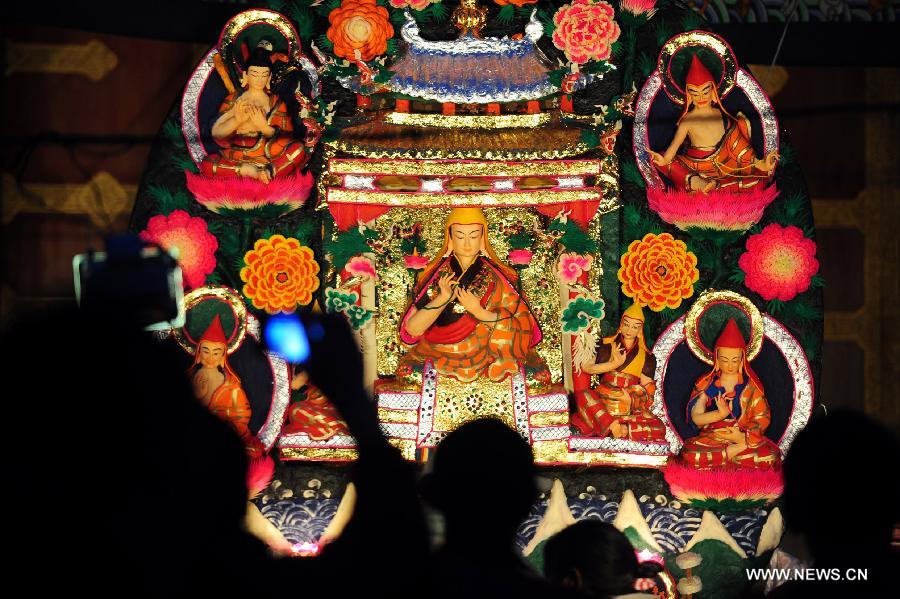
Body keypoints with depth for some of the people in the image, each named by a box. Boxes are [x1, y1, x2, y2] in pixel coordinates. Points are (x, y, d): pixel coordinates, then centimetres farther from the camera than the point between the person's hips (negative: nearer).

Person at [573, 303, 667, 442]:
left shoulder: (645, 356, 13)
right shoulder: (606, 345, 10)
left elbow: (647, 388, 8)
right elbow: (586, 367, -3)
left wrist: (631, 399, -11)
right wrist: (615, 364, -9)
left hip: (630, 406, 1)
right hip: (602, 401, -1)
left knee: (658, 428, -25)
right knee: (584, 397, -36)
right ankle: (612, 426, -37)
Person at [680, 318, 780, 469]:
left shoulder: (751, 386, 10)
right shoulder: (706, 384, 9)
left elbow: (763, 417, 2)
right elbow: (696, 417, -2)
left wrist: (744, 437, -15)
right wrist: (720, 414, -22)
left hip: (745, 437, 0)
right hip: (711, 438, 0)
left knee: (770, 456, -32)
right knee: (689, 454, -35)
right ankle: (742, 450, -23)